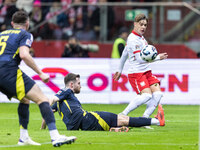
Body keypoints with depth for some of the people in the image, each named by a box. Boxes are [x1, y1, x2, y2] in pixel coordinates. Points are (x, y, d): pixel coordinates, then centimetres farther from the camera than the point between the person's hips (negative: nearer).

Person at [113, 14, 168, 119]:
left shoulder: (141, 38, 16)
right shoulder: (132, 39, -14)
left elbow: (124, 54, 26)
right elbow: (140, 59, -20)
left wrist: (120, 70, 32)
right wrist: (158, 57, -18)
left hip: (146, 72, 9)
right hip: (136, 73, -9)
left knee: (157, 93, -10)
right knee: (147, 95, -25)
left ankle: (145, 118, -7)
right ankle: (123, 115, -14)